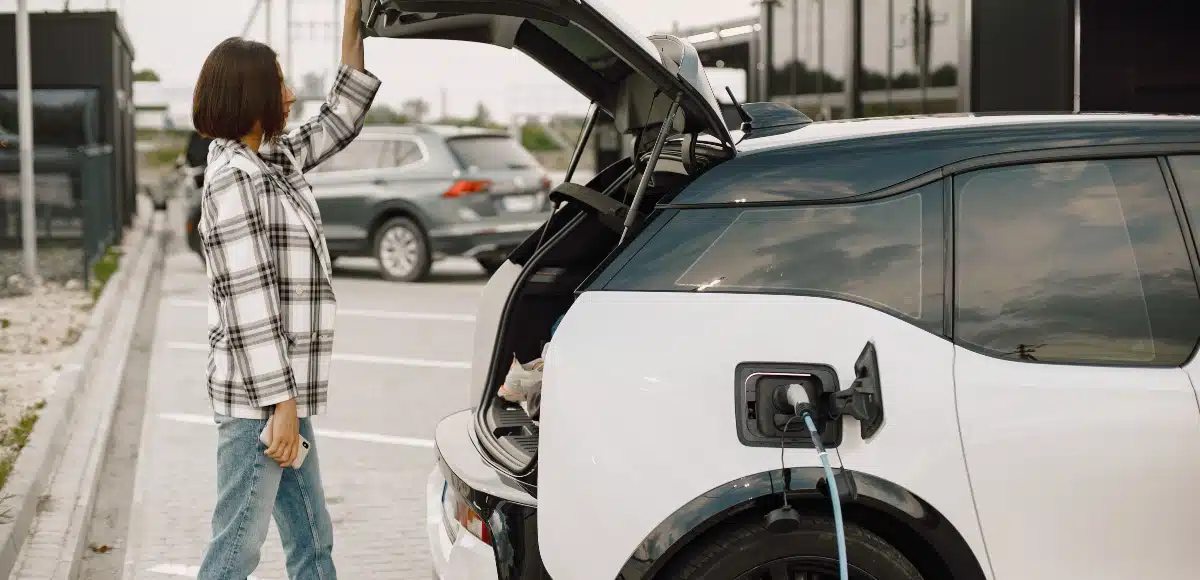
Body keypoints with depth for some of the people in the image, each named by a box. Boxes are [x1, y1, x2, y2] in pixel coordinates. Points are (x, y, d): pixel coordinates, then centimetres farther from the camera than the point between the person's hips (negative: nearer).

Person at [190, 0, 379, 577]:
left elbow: (339, 120, 22)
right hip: (259, 398, -9)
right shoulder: (233, 181, -16)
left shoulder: (273, 161, 11)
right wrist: (282, 405, -21)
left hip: (283, 392, 10)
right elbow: (250, 306, -20)